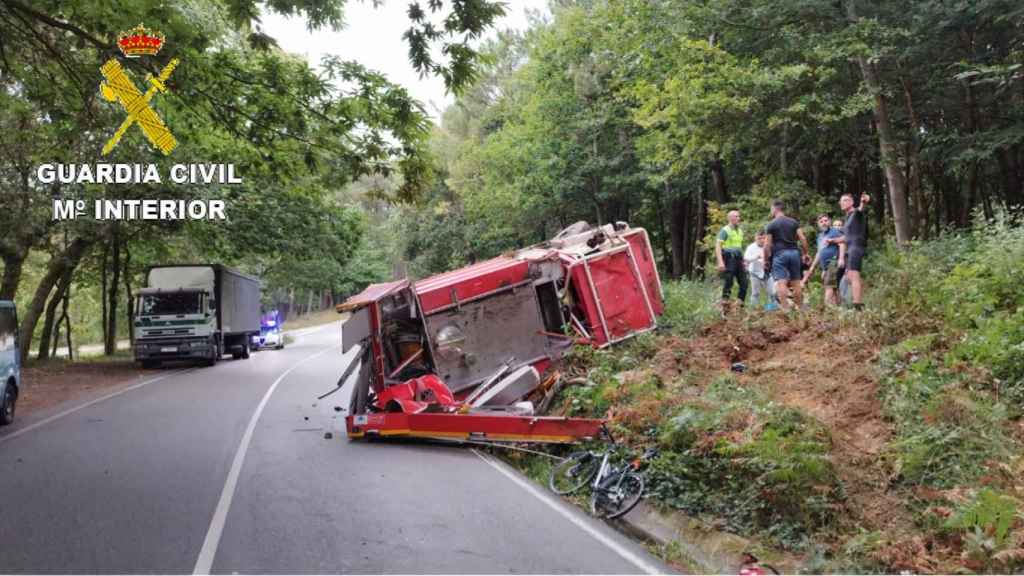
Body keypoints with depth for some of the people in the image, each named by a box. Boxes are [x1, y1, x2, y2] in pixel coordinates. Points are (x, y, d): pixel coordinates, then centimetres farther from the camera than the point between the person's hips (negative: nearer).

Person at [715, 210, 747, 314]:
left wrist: (743, 260, 19)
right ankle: (725, 308, -2)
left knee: (744, 283, 3)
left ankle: (740, 307, 11)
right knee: (728, 283, -7)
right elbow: (718, 246, -13)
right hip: (729, 259, -7)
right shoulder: (725, 230, -6)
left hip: (738, 259, 7)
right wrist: (720, 261, -23)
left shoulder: (740, 231, 17)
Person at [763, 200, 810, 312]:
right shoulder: (794, 222, 12)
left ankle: (785, 309, -20)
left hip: (779, 254, -4)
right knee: (796, 282, 10)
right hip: (794, 252, 5)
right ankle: (801, 308, 13)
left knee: (781, 282, -10)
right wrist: (805, 254, 13)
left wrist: (766, 260, 4)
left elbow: (767, 245, -3)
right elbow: (802, 238, 5)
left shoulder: (771, 225, 1)